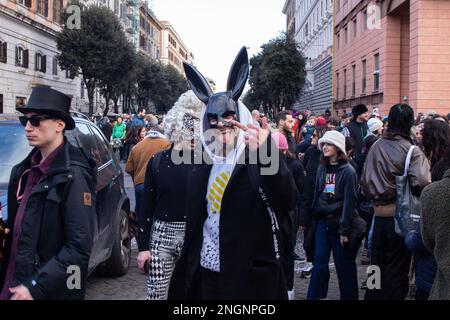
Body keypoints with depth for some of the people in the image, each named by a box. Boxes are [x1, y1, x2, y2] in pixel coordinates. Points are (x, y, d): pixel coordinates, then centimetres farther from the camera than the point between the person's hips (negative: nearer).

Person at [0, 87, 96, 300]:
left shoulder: (72, 175, -17)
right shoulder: (25, 169, 6)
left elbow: (80, 247, -21)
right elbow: (18, 226, 13)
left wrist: (35, 287, -22)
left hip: (52, 290, -7)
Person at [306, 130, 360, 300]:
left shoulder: (347, 171, -10)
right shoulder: (322, 168, 8)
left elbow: (349, 202, -13)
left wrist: (345, 230, -15)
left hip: (339, 223, -5)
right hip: (323, 221, 5)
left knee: (344, 265, 5)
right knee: (319, 262, 6)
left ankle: (349, 295, 20)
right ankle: (314, 296, 13)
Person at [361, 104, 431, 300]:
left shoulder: (376, 147, 2)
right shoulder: (412, 151, -13)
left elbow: (364, 181, 5)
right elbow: (420, 183, -25)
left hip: (379, 215, 5)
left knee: (377, 264, 18)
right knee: (396, 269, 8)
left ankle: (373, 295, 27)